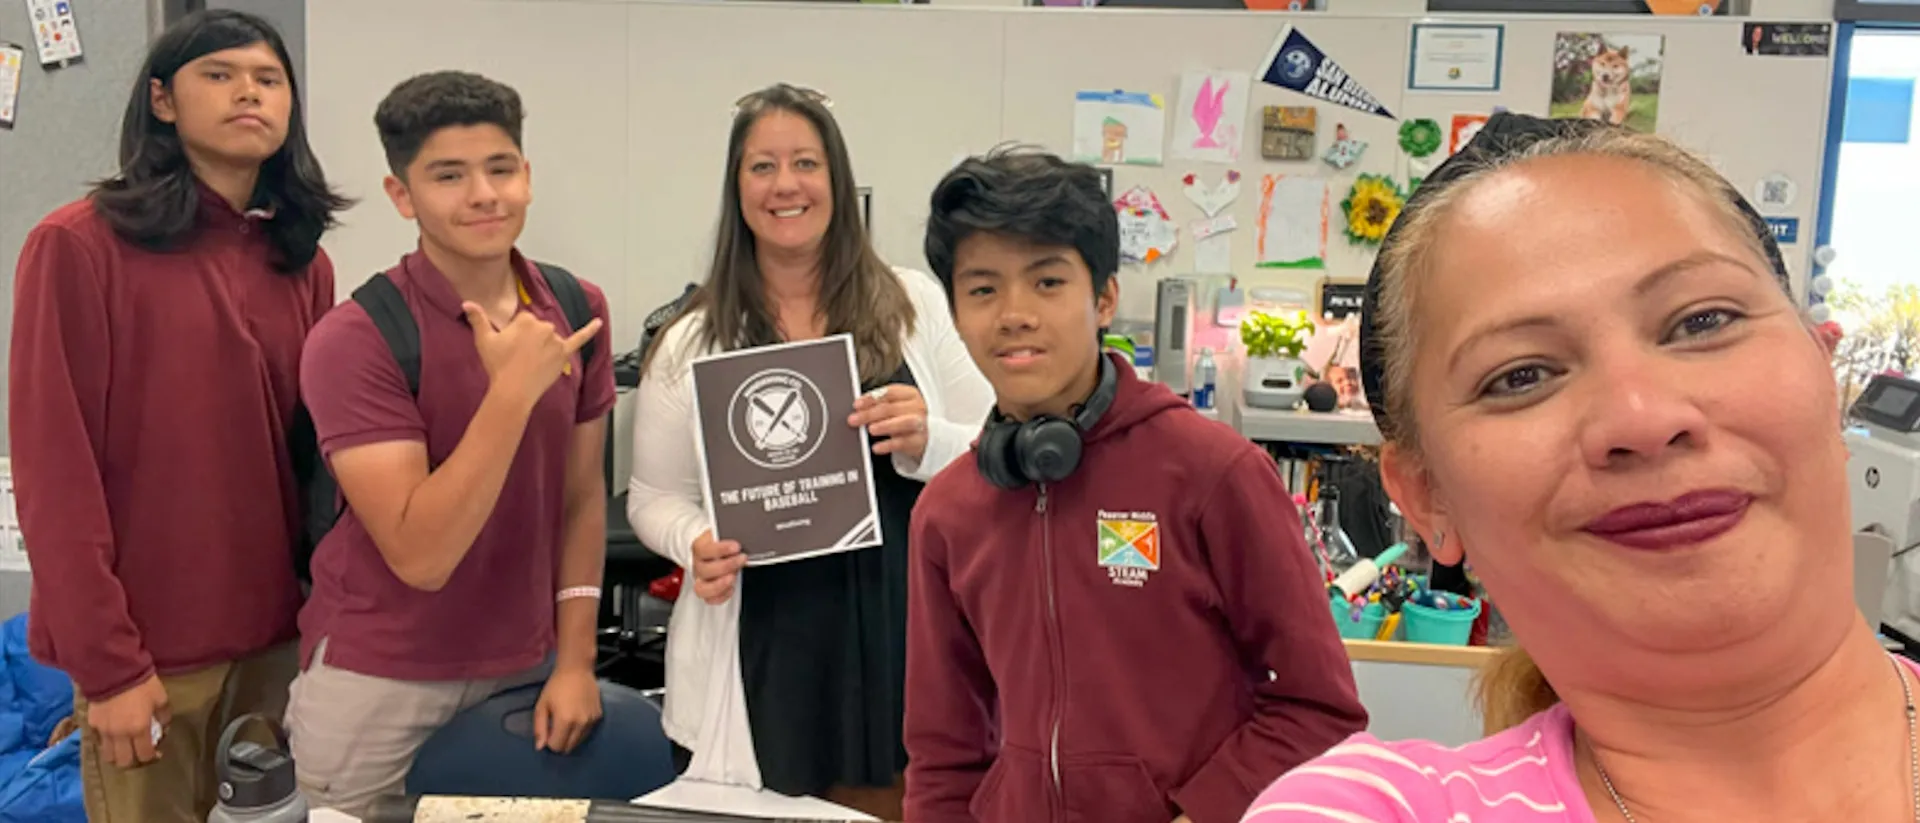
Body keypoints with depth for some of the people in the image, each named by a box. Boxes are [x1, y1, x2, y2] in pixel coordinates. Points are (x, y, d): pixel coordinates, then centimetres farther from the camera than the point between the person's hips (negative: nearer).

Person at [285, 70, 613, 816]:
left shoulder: (578, 309, -3)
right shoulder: (356, 338, -19)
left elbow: (582, 496, 5)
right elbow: (420, 555, -24)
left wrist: (574, 658, 0)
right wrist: (513, 389, -29)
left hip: (526, 669, 4)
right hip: (382, 681, -4)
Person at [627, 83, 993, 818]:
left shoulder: (915, 303, 1)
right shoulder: (694, 340, 1)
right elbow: (654, 497, 6)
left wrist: (924, 442, -16)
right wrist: (697, 544, -15)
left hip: (898, 634, 1)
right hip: (762, 650, 0)